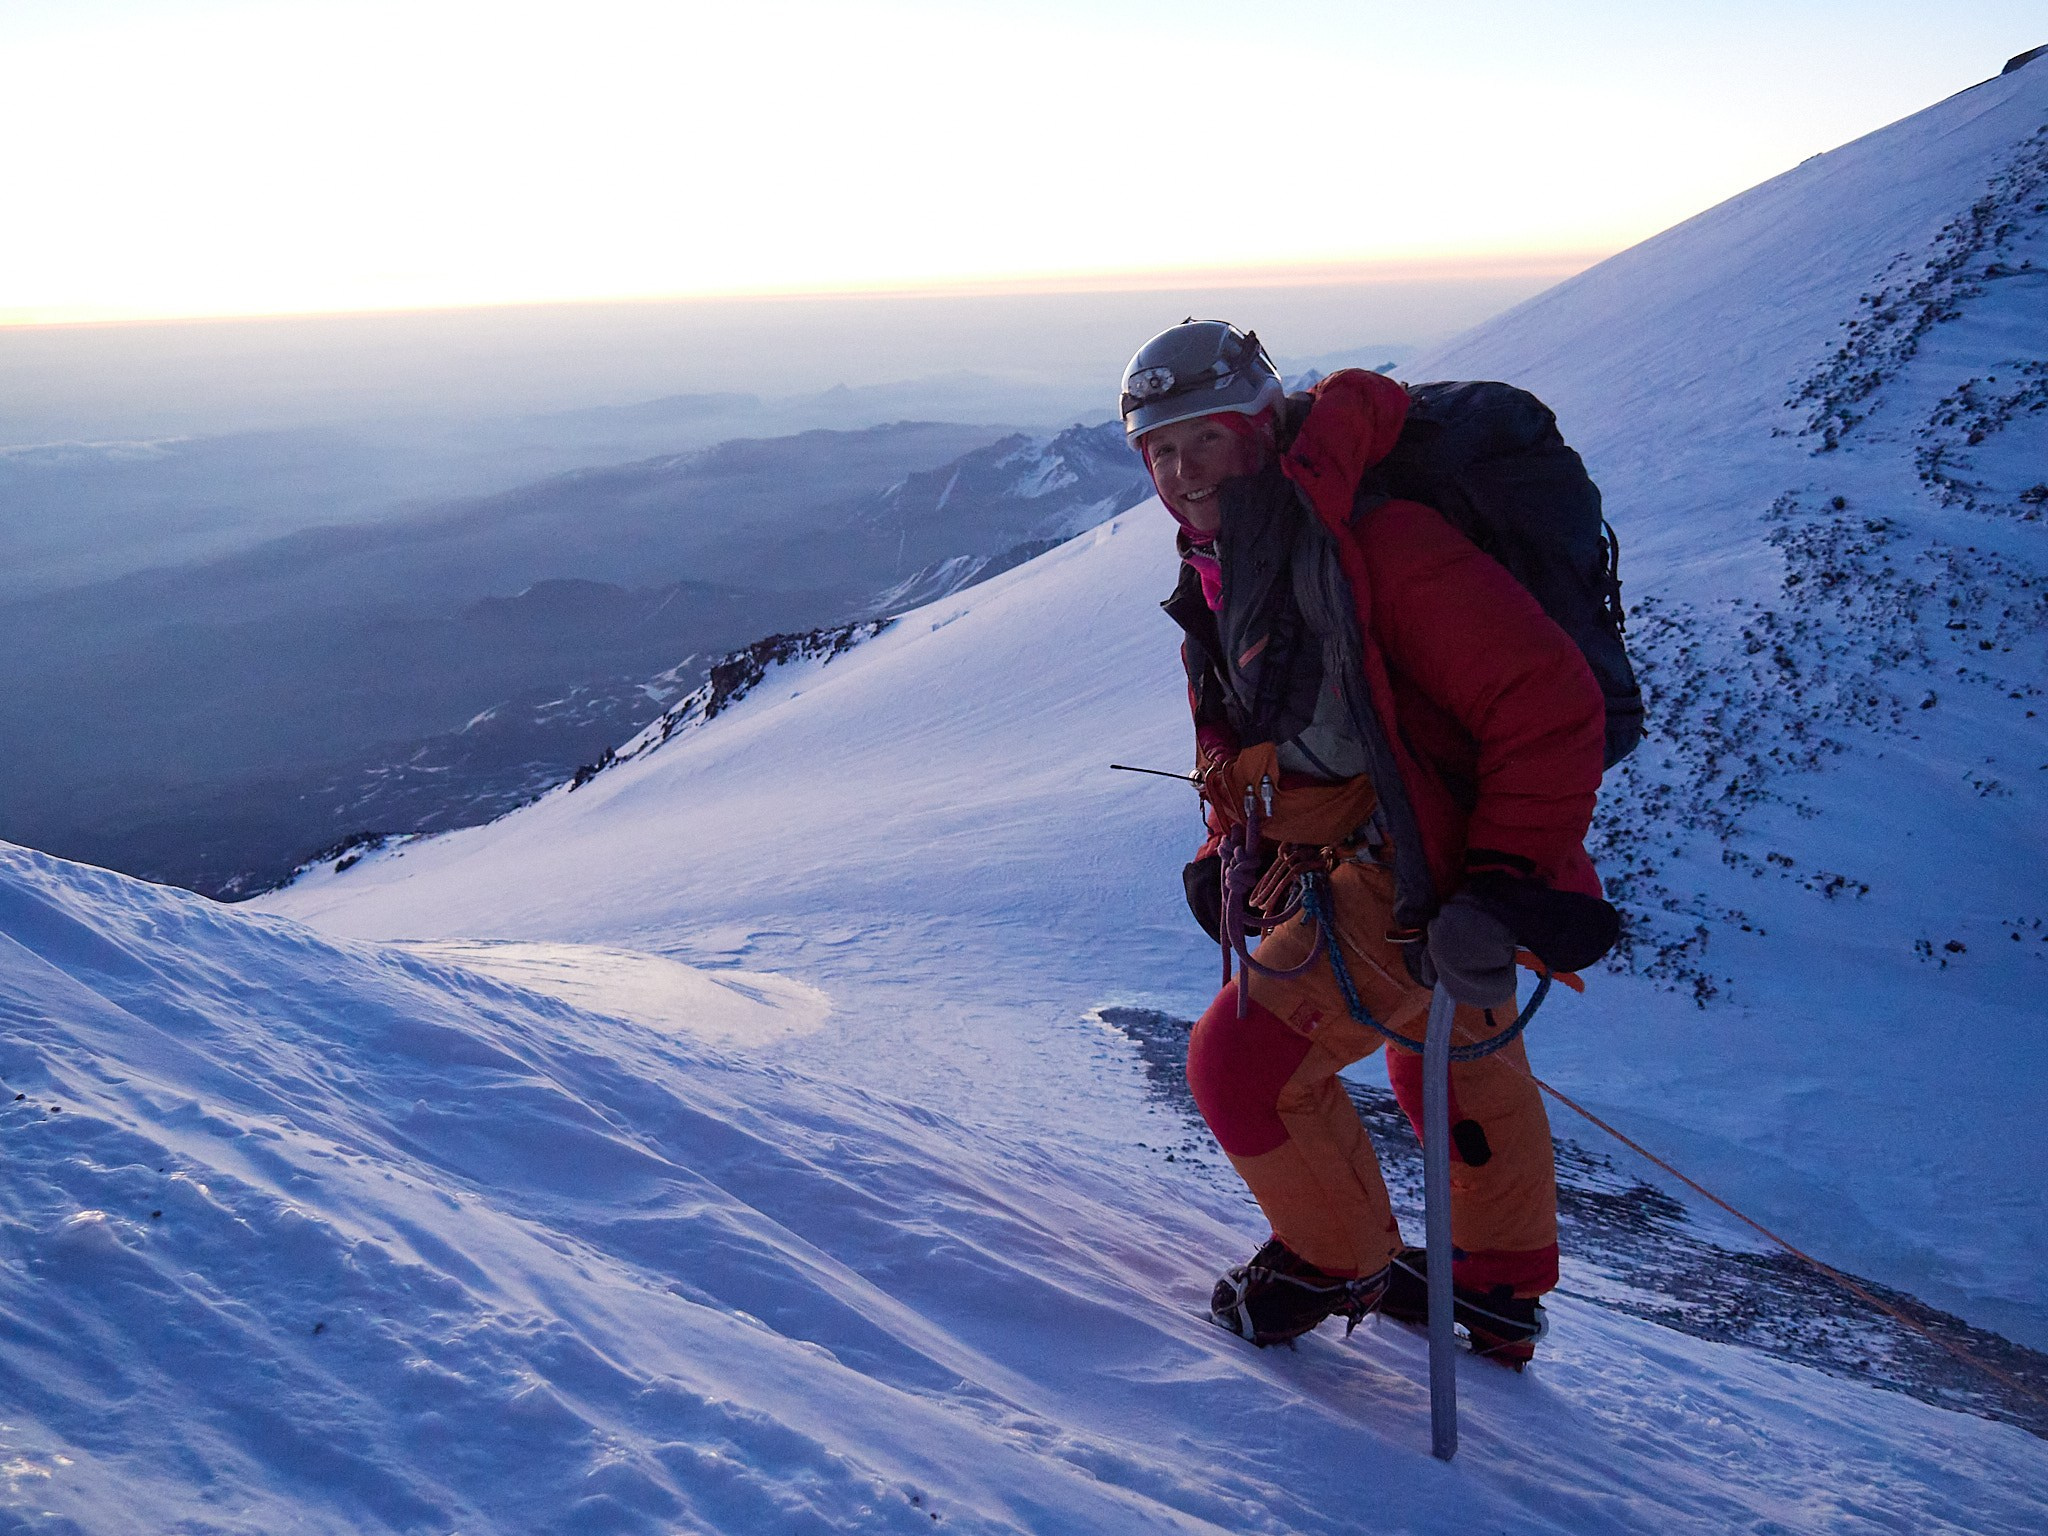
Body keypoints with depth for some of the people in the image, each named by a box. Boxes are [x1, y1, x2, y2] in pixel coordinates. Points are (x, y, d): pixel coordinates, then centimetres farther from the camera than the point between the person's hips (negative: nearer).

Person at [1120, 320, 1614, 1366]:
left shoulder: (1373, 545, -28)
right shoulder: (1220, 577, 3)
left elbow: (1551, 704, -30)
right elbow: (1240, 737, 19)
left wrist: (1504, 887, -32)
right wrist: (1227, 848, 5)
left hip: (1431, 880, -11)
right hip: (1366, 862, 11)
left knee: (1241, 1061, -8)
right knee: (1454, 1059, 27)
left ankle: (1336, 1263, 20)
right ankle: (1501, 1296, 52)